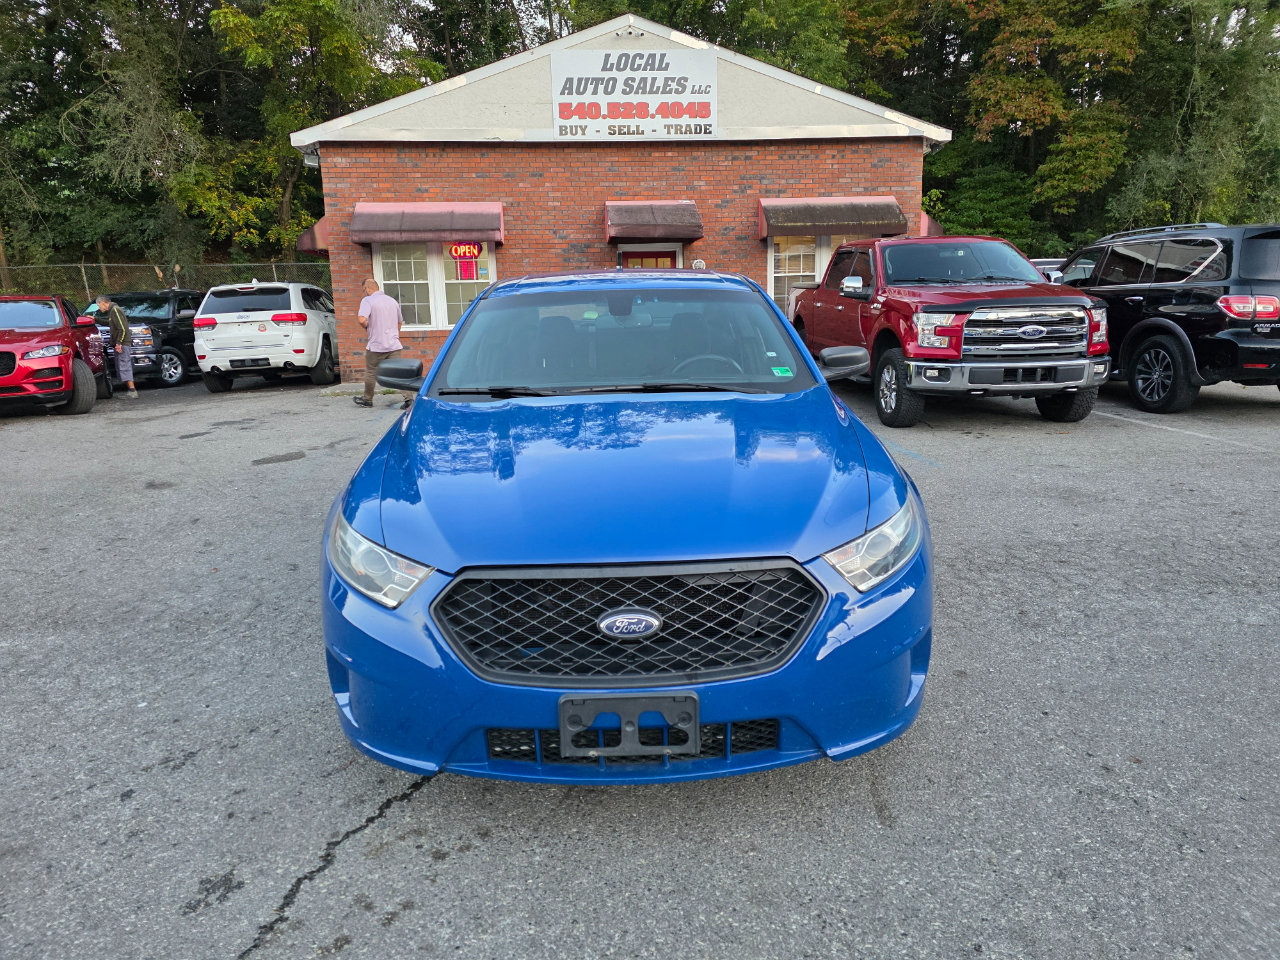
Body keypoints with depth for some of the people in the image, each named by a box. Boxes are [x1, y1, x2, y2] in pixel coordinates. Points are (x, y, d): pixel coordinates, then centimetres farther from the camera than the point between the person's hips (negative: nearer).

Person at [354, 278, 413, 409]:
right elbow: (400, 322, 25)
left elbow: (362, 319, -23)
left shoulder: (367, 301, -7)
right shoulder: (392, 300, 14)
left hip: (376, 345, -5)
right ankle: (408, 397, -13)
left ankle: (367, 399, 23)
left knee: (371, 372, 11)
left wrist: (366, 327, -2)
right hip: (394, 344, 5)